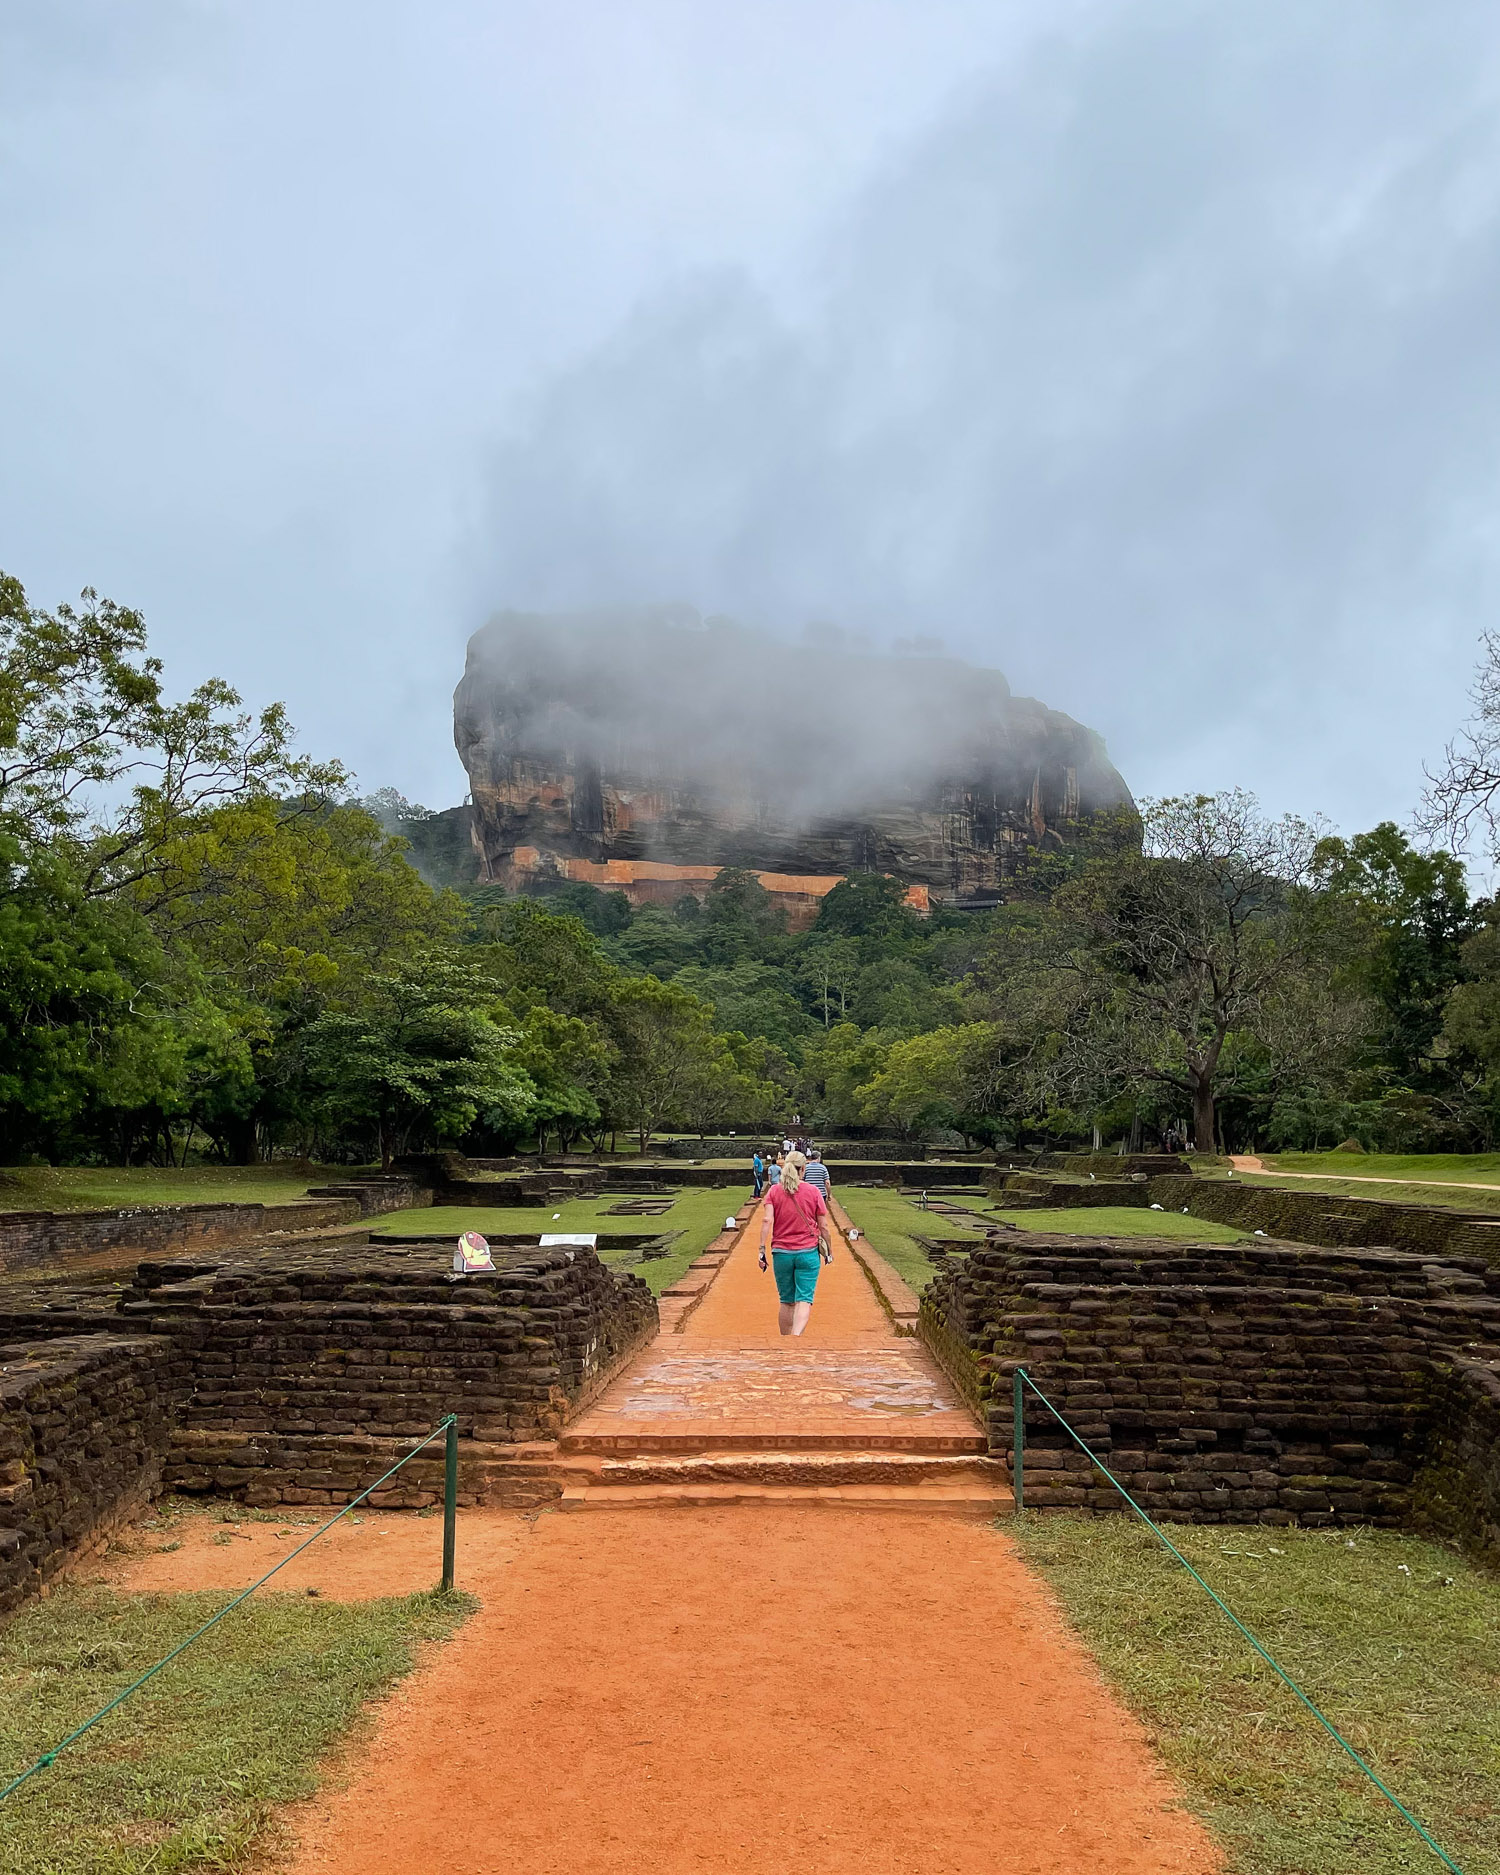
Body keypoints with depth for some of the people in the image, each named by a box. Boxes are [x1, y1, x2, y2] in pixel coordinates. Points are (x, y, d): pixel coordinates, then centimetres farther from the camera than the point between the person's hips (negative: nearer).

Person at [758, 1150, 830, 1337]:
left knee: (786, 1302, 13)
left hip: (781, 1253, 2)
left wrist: (762, 1249, -10)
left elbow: (767, 1220, -10)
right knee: (804, 1300, -4)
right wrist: (828, 1250, 12)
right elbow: (823, 1226, 1)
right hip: (808, 1252, -2)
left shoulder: (773, 1190, 2)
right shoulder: (813, 1191, 0)